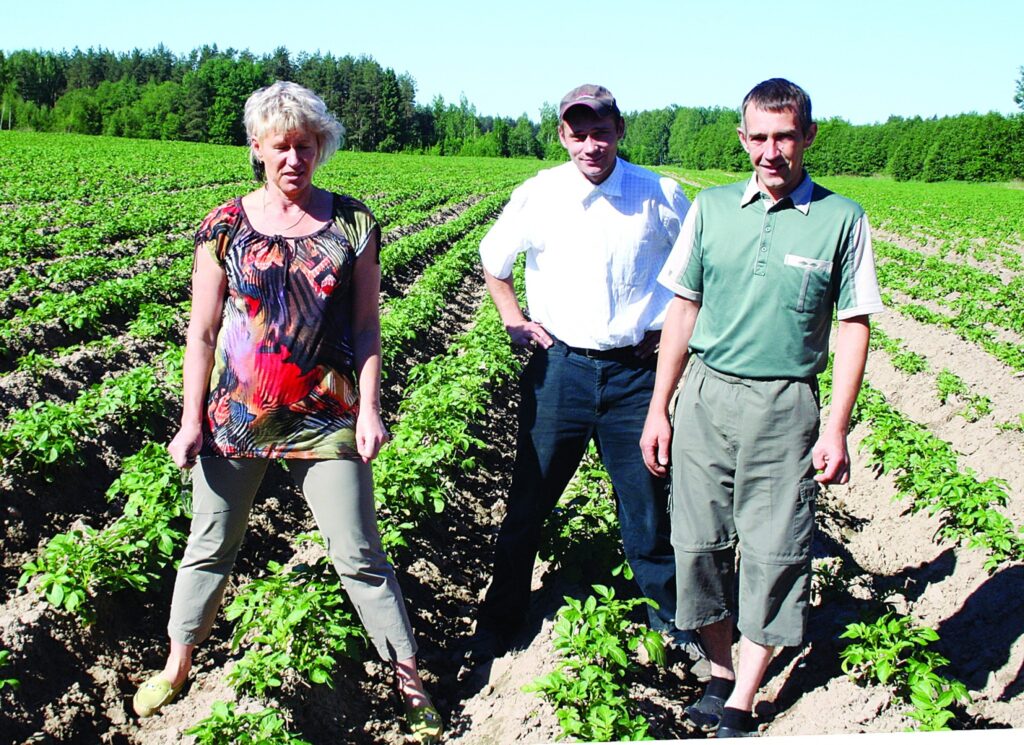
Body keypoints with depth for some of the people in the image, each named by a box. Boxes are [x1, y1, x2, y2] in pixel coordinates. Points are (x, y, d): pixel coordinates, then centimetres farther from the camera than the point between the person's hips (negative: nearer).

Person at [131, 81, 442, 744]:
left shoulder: (352, 223, 0)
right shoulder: (225, 228, 0)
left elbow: (367, 328, 2)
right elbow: (202, 333, 2)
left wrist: (368, 409, -7)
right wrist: (192, 421, 0)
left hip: (326, 417, -1)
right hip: (236, 415, 1)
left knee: (359, 554, 3)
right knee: (211, 547, 15)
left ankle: (411, 681, 17)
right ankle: (177, 665, 37)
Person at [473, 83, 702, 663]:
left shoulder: (661, 196, -3)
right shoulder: (538, 197, -2)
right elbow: (493, 260, 16)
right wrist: (514, 320, 6)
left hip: (637, 370, 0)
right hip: (559, 367, 1)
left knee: (648, 499, 8)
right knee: (530, 500, 8)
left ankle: (672, 614, 29)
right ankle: (501, 620, 24)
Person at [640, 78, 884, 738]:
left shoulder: (841, 219, -3)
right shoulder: (712, 209, 5)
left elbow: (854, 327, 0)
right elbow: (683, 309, 9)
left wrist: (837, 428, -7)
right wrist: (659, 409, 6)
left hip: (784, 407, -2)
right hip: (705, 396, 3)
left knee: (774, 554, 1)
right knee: (700, 544, 6)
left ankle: (741, 706, 15)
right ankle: (720, 672, 26)